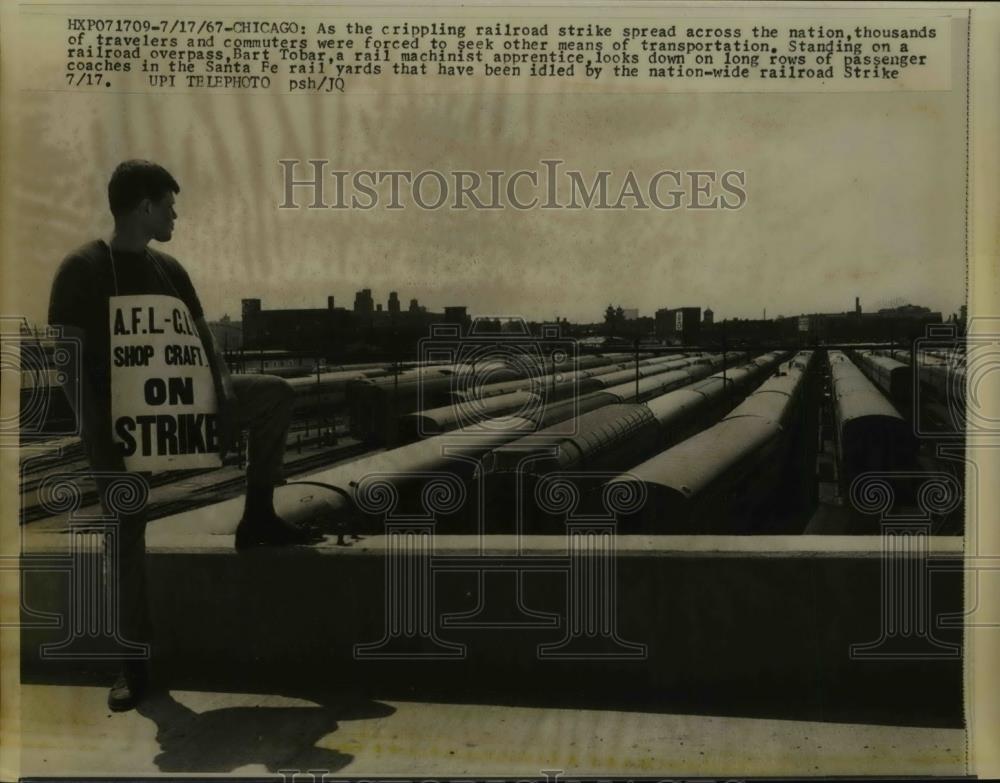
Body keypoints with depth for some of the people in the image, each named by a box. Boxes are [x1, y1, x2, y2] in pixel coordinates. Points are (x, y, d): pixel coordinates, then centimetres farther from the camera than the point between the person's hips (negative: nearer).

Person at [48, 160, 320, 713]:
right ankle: (135, 661, 4)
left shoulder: (168, 269, 9)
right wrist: (97, 428, -23)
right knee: (127, 535, -7)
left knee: (275, 394, -7)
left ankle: (257, 519, -1)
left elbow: (200, 337, 8)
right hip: (118, 417, -6)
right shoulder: (80, 270, -11)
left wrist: (222, 384, -12)